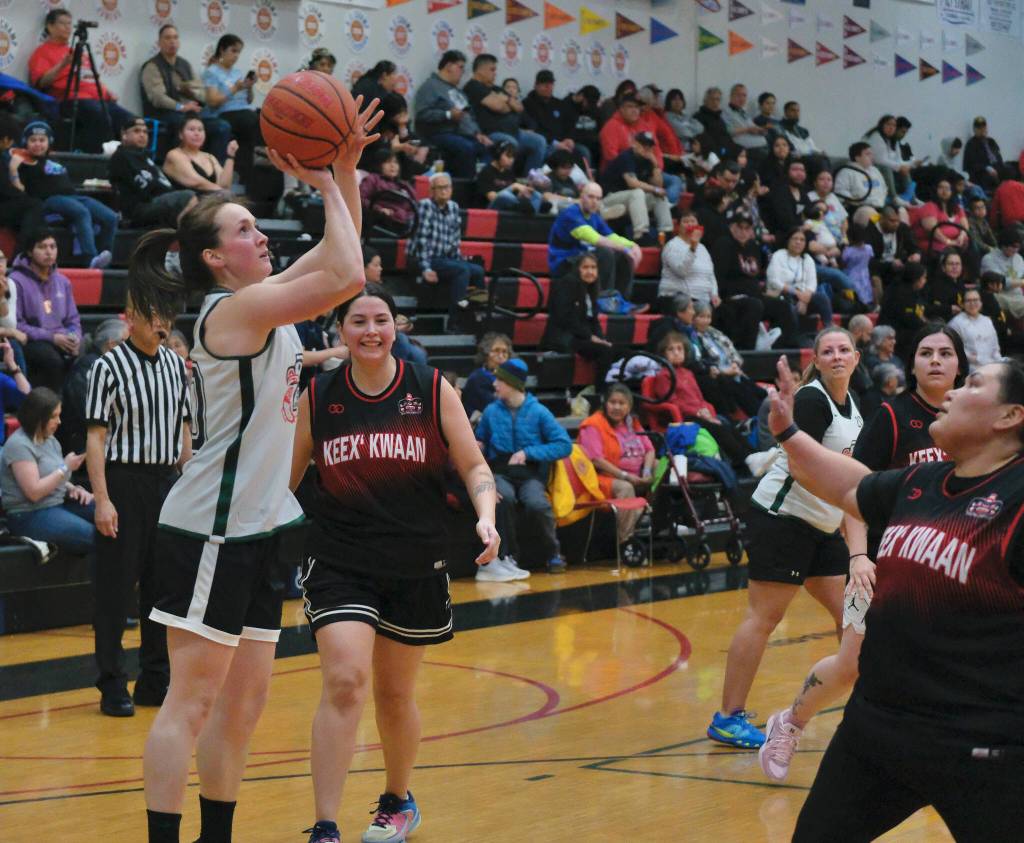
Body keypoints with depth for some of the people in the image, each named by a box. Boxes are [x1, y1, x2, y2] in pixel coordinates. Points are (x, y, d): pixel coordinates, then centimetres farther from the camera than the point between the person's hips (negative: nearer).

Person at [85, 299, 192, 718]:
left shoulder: (176, 364, 10)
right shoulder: (109, 366, -7)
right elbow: (96, 437, -10)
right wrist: (102, 499, -16)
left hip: (167, 482, 6)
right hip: (124, 482, -6)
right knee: (115, 589, -2)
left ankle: (155, 681, 19)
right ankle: (113, 686, 4)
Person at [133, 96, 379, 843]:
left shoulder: (263, 304, 12)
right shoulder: (233, 308, -14)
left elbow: (339, 254, 22)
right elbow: (346, 276, -23)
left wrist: (347, 167, 10)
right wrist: (326, 183, -12)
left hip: (258, 528, 10)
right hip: (210, 529, -10)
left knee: (244, 700, 12)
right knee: (191, 700, -9)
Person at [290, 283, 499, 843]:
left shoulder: (432, 390, -1)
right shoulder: (317, 396, 0)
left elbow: (474, 466, 2)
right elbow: (287, 476, 10)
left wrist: (486, 518, -15)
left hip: (415, 566, 1)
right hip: (339, 563, -1)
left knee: (394, 696, 14)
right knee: (343, 683, -18)